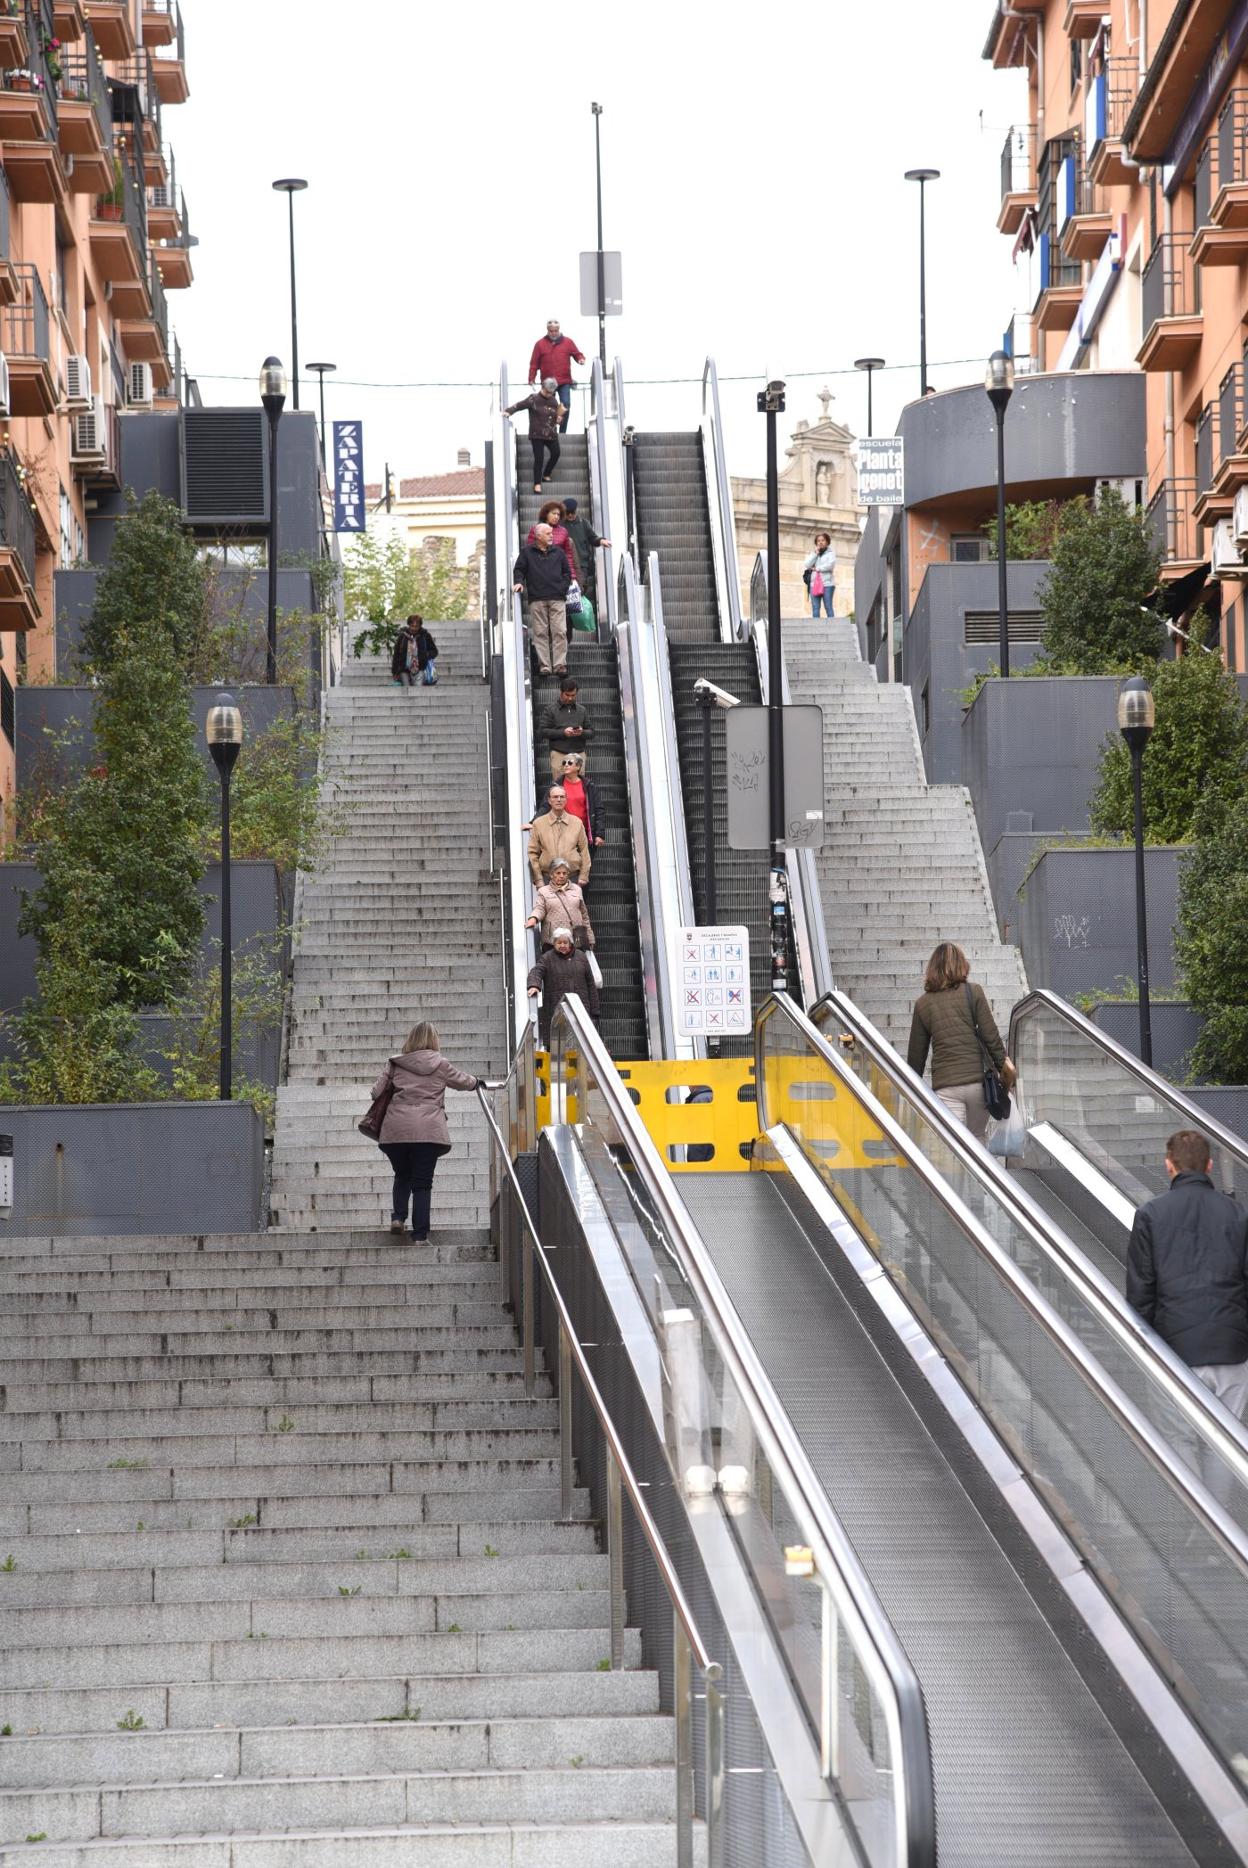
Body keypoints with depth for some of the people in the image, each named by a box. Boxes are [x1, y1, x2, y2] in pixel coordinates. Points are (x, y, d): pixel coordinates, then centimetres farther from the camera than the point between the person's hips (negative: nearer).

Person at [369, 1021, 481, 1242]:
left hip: (395, 1130, 1)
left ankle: (397, 1217, 5)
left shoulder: (395, 1065, 8)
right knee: (422, 1183, 4)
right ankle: (421, 1234, -2)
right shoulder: (441, 1065, 7)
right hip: (428, 1130, -1)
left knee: (402, 1176, 23)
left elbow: (377, 1091, 8)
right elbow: (462, 1081, 24)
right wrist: (476, 1081, 47)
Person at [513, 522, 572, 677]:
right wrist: (518, 582, -9)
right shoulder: (526, 552, 11)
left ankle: (560, 664, -9)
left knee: (560, 631, -9)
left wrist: (563, 587, 6)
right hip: (537, 599, -1)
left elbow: (567, 573, 21)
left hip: (557, 599, 1)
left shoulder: (558, 553, 18)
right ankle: (544, 665, -4)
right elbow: (519, 570, 11)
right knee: (540, 633, -4)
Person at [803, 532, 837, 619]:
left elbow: (830, 565, -11)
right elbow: (807, 565, 6)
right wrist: (815, 553, 0)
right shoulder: (814, 553, 19)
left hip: (827, 583, -4)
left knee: (828, 607, -9)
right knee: (815, 609, -1)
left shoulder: (830, 553, 6)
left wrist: (817, 568, -3)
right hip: (814, 584, 4)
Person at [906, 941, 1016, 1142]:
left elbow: (916, 1052, 11)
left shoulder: (923, 1003, 6)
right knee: (977, 1139, 16)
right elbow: (991, 1036, -2)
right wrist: (1004, 1066, 9)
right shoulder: (973, 993, 0)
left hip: (944, 1084, 0)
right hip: (976, 1079, 0)